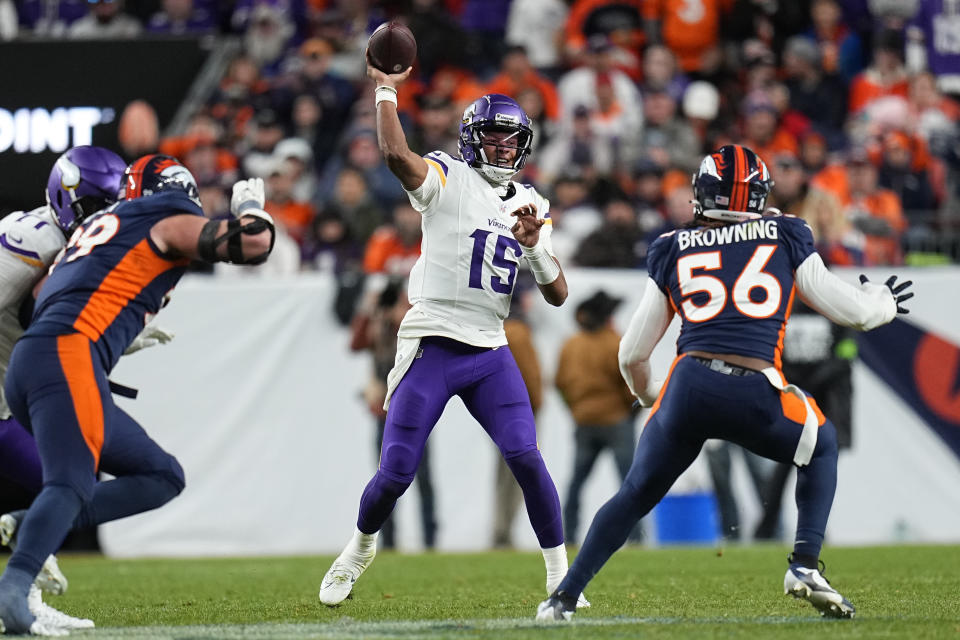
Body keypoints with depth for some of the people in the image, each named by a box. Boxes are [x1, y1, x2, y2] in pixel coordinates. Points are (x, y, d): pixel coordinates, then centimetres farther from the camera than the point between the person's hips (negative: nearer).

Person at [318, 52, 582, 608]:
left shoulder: (531, 207, 13)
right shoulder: (448, 178, -3)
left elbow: (558, 296, 11)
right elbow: (396, 153, -25)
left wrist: (534, 246, -6)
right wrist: (386, 90, -18)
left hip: (490, 353, 4)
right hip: (432, 347, -4)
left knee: (526, 458, -12)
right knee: (397, 472, -4)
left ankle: (561, 576, 0)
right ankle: (361, 547, 26)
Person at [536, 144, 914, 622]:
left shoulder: (673, 250, 19)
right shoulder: (785, 237, 15)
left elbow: (632, 355, 22)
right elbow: (852, 311, 18)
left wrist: (648, 395, 44)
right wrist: (884, 301, 41)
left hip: (688, 386, 1)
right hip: (757, 395, -1)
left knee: (634, 496, 21)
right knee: (821, 446, 29)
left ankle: (563, 598, 15)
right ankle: (805, 566, 14)